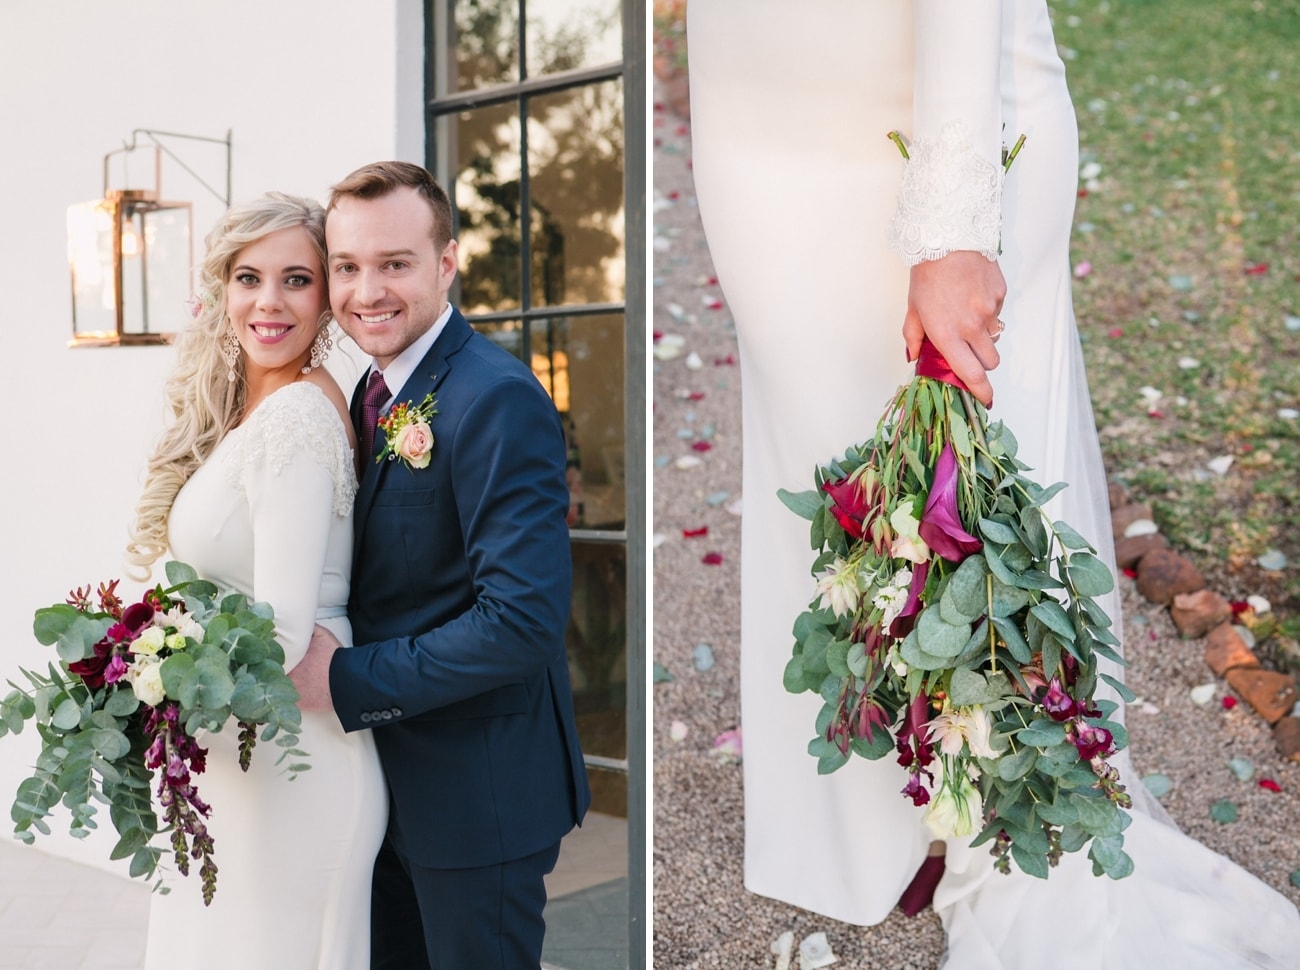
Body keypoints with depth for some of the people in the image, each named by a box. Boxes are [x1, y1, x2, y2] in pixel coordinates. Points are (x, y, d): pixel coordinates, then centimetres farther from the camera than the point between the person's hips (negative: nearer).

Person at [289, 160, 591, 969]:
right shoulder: (376, 393, 6)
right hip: (390, 777, 8)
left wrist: (351, 681, -22)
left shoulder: (497, 400, -22)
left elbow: (524, 619, -28)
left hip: (476, 794, -8)